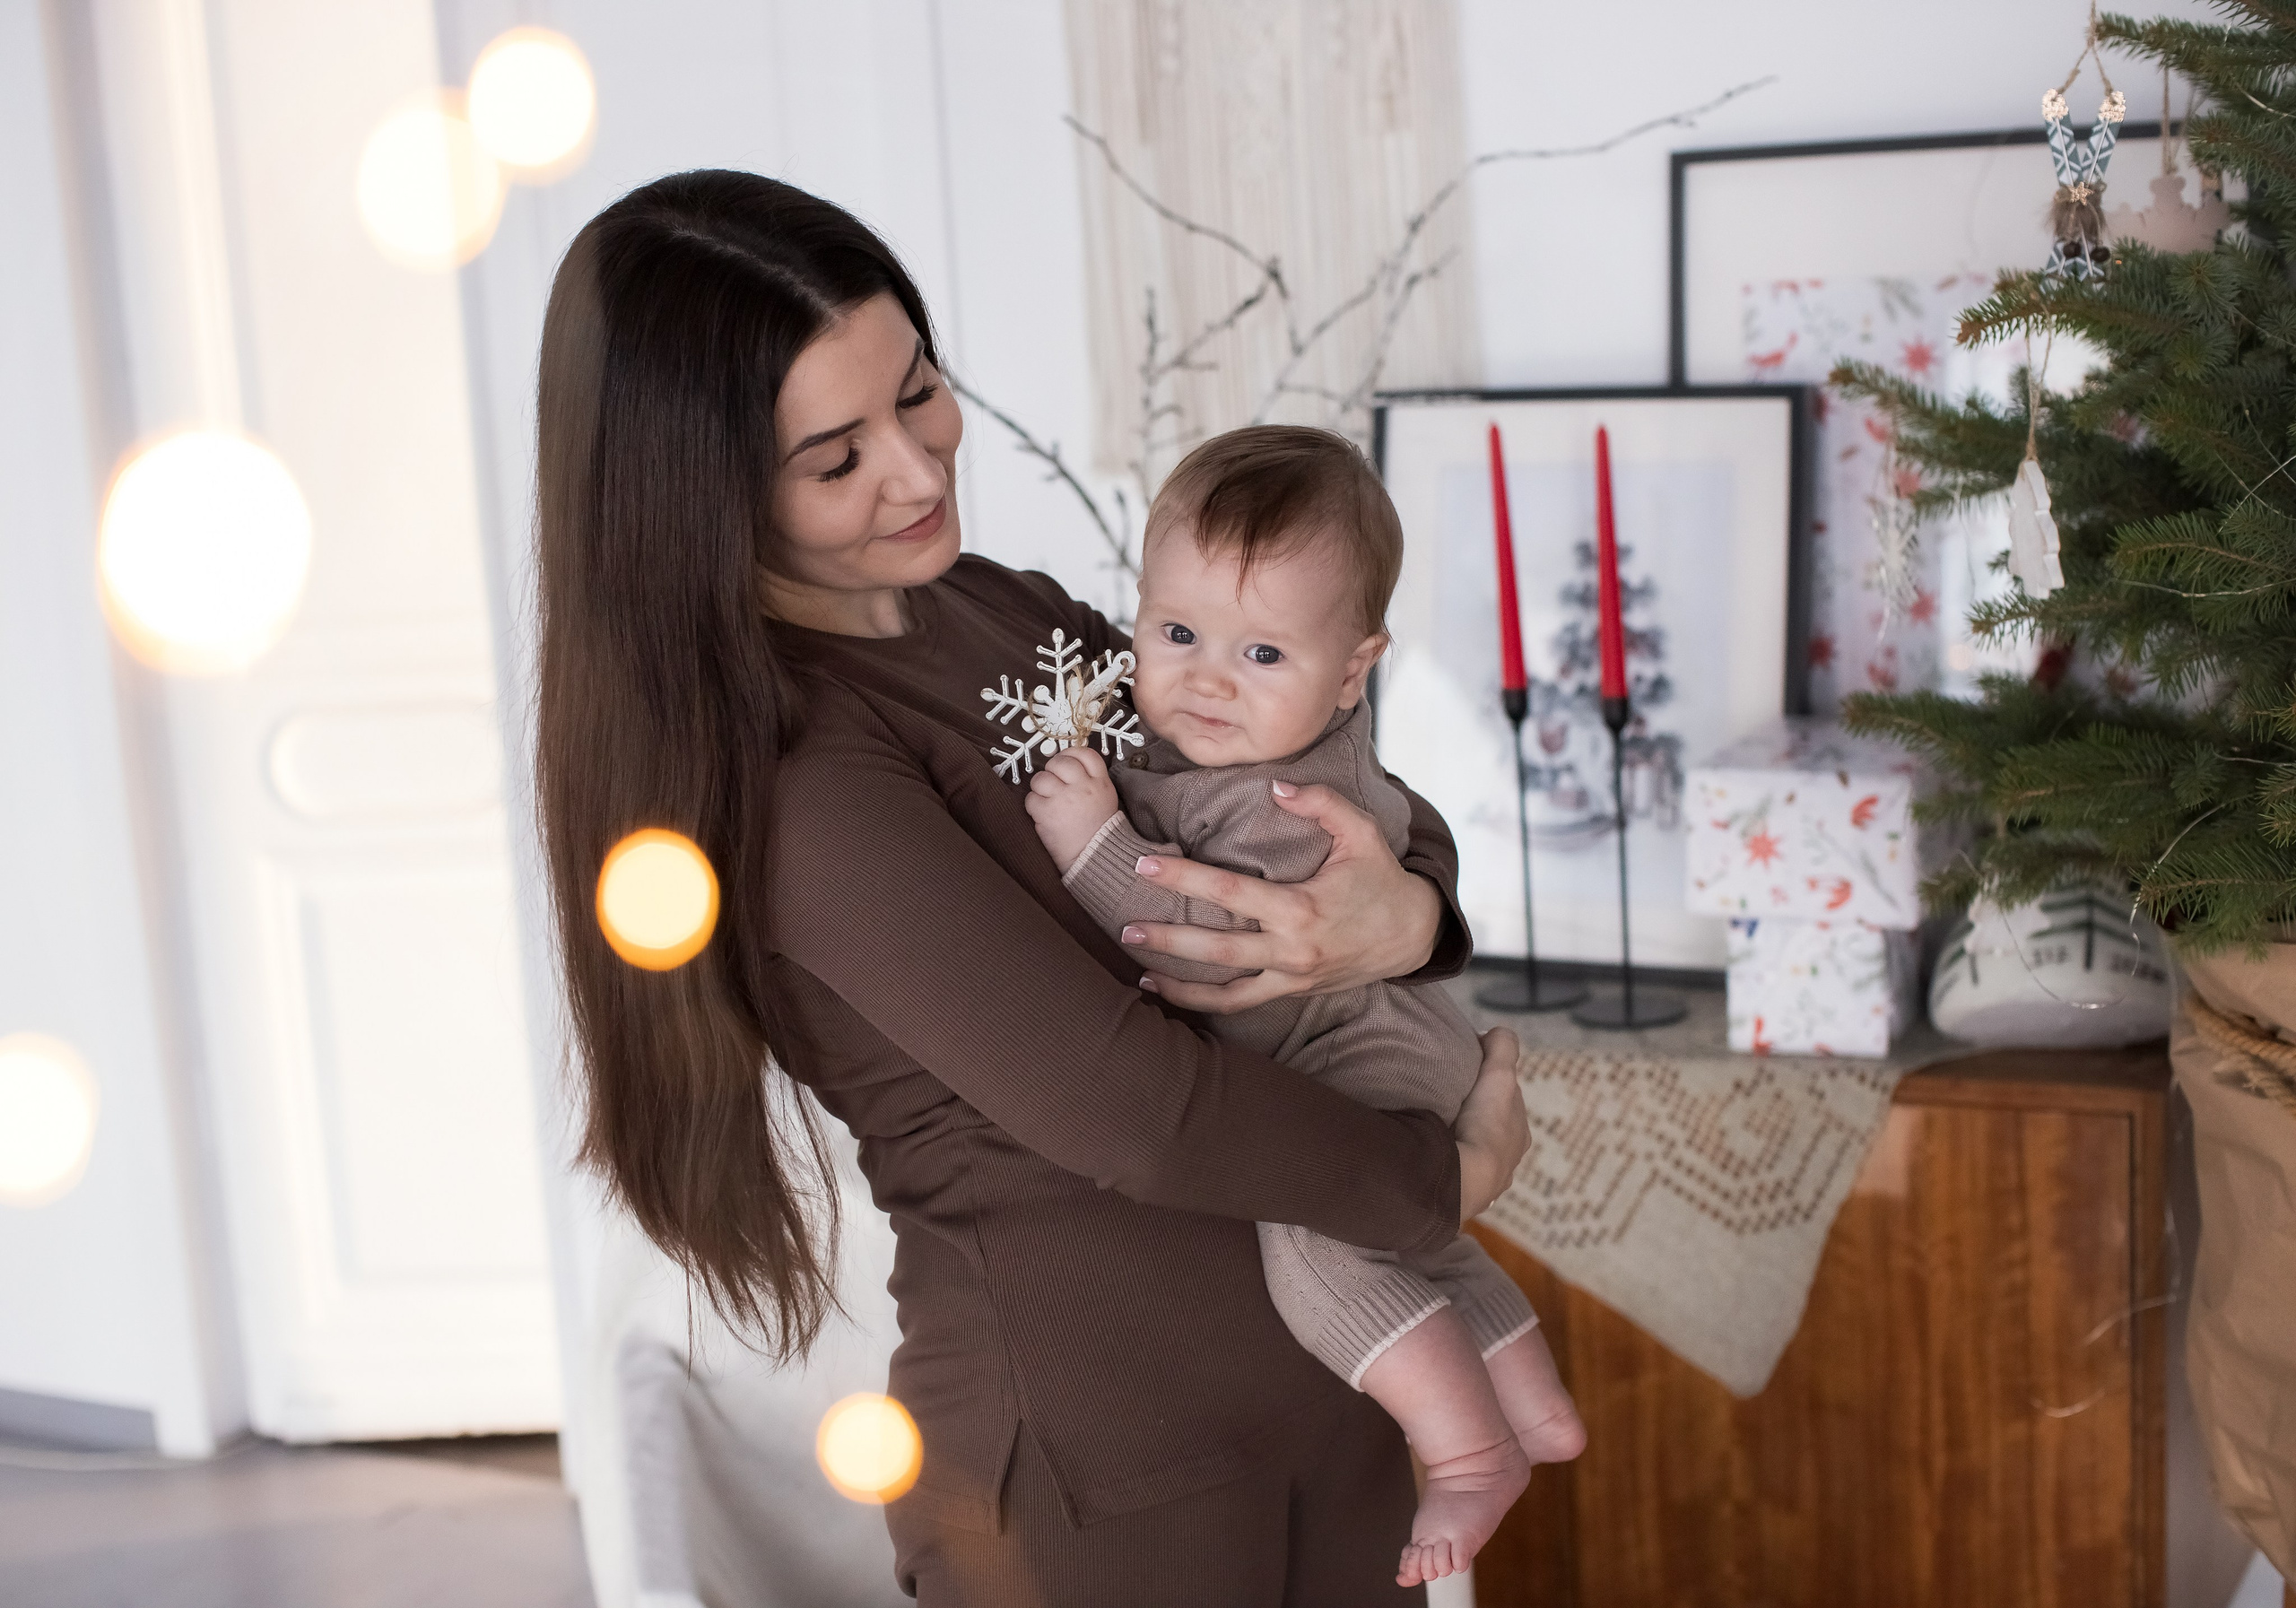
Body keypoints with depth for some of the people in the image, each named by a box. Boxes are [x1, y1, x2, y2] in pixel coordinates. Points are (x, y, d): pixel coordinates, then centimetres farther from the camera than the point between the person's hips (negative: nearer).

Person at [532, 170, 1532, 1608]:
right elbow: (1127, 1105, -24)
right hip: (1106, 1462, -7)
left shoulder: (993, 611, 5)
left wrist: (1405, 912, -14)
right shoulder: (786, 772, -20)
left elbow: (1366, 803, 8)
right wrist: (1447, 1176, -11)